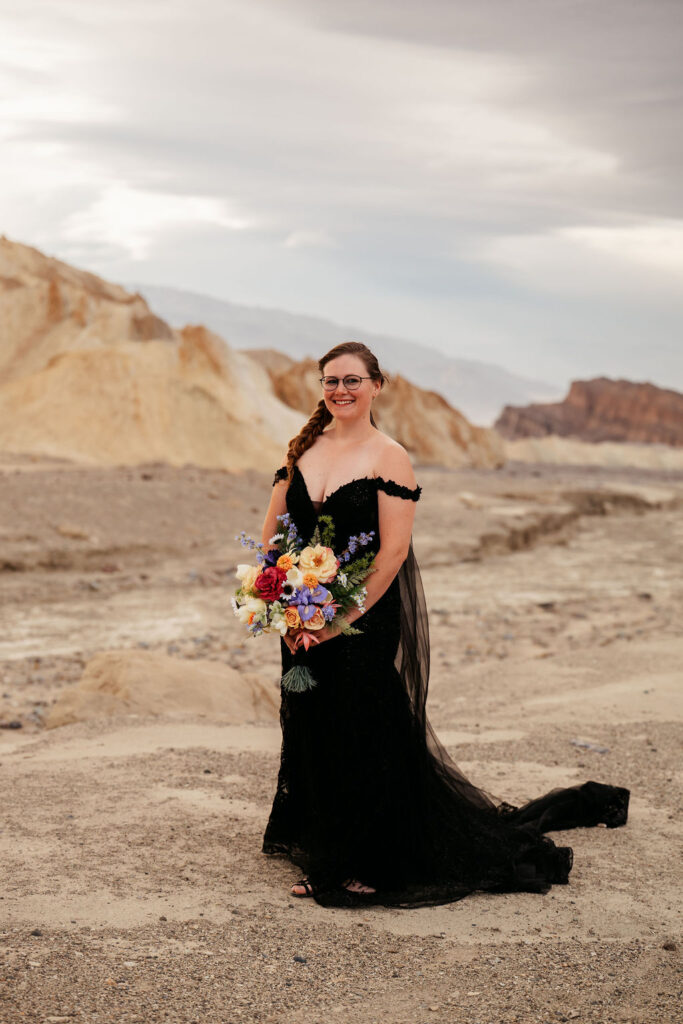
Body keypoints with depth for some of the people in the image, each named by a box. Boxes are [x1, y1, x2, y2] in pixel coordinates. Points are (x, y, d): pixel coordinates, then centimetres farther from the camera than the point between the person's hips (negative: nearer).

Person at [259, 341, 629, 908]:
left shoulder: (389, 457, -10)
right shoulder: (303, 450, 6)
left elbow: (393, 551, -16)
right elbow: (271, 535, 9)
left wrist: (342, 620, -18)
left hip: (368, 620, -5)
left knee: (367, 739, 0)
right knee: (310, 731, 14)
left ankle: (368, 866, 16)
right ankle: (323, 857, 32)